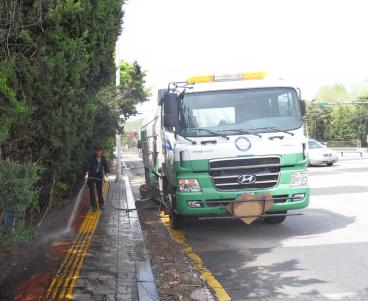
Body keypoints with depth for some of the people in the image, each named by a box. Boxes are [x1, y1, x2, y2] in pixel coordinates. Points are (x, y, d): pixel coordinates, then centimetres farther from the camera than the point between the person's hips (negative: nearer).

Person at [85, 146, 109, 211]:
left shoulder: (103, 159, -4)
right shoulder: (92, 158, -15)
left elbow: (106, 167, -2)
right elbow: (88, 167, -22)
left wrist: (106, 176, -13)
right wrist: (87, 174, -36)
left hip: (99, 176, 2)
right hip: (91, 176, -2)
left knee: (99, 190, 5)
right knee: (92, 191, -1)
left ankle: (101, 205, 22)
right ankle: (94, 206, 7)